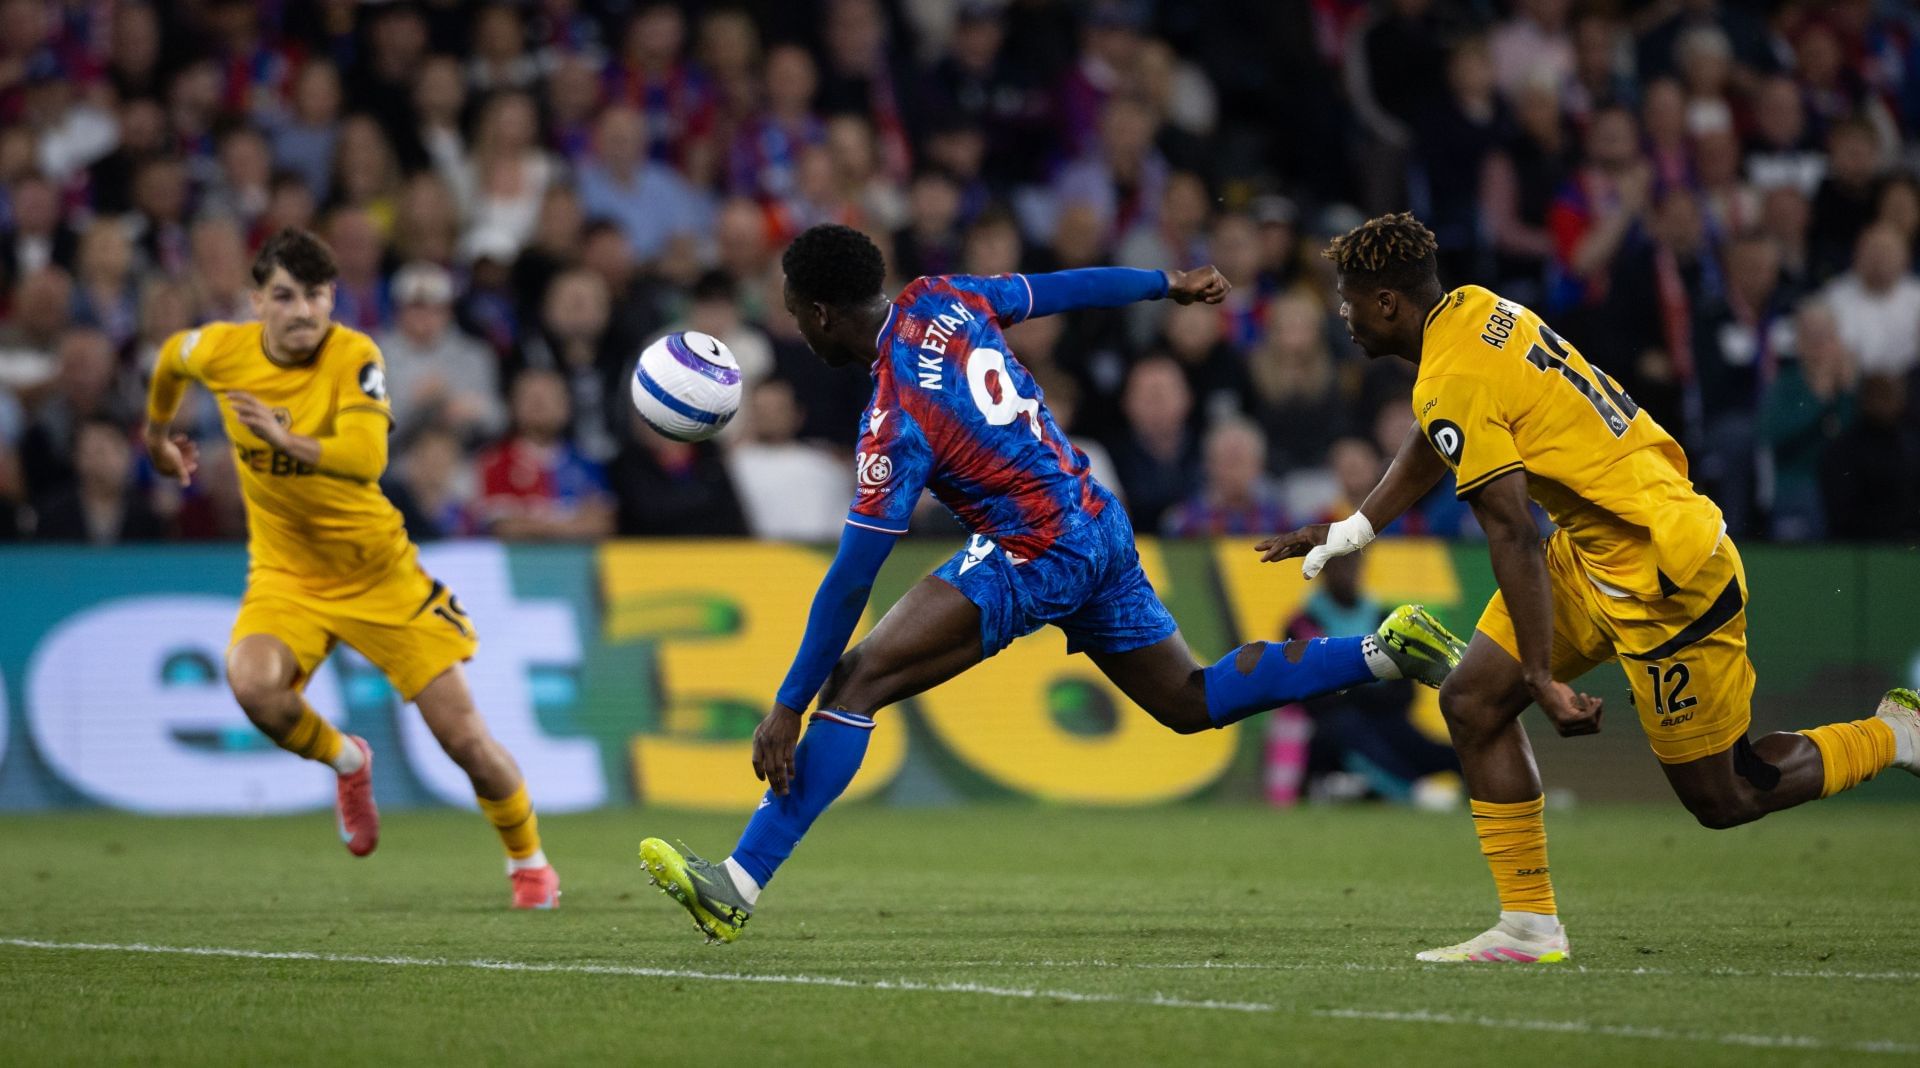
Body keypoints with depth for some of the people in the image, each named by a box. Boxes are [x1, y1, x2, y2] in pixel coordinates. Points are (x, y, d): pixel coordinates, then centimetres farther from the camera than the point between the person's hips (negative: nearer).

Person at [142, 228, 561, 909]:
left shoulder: (354, 357, -21)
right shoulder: (221, 351, -10)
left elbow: (367, 457, -37)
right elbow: (171, 357, 15)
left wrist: (287, 441, -52)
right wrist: (157, 435, 29)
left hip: (376, 568, -2)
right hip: (285, 569, 2)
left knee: (464, 737, -2)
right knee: (253, 682, -30)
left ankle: (528, 860, 27)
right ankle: (346, 762, 4)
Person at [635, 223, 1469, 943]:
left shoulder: (895, 421, -21)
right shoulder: (938, 301, 0)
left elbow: (852, 579, -21)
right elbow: (1063, 290, 14)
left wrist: (787, 709, -17)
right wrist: (1171, 285, 32)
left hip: (1033, 559, -9)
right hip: (1101, 529, 9)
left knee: (854, 682, -15)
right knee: (1192, 703, 25)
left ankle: (738, 885, -23)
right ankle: (1388, 651, 18)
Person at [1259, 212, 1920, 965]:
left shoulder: (1452, 386, -22)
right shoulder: (1474, 310, 5)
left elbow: (1511, 538, -25)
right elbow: (1431, 448, 22)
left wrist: (1542, 678, -23)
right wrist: (1345, 533, 23)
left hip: (1664, 578, -10)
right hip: (1593, 554, 10)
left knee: (1722, 800, 2)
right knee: (1472, 701, 4)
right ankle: (1530, 926, 6)